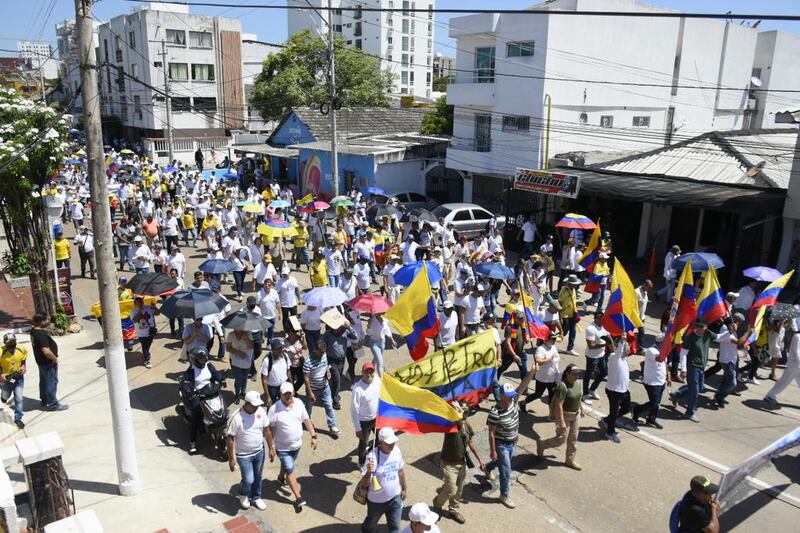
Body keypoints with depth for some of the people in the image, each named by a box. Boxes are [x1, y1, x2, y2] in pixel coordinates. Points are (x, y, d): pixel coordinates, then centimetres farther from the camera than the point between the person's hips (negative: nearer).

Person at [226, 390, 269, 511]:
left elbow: (266, 430, 2)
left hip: (259, 452, 5)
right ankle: (243, 494, 31)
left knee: (257, 477, 19)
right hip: (244, 455, -4)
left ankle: (256, 498, 44)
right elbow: (230, 438, -18)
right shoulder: (236, 418, -26)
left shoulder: (260, 411, -12)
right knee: (248, 479, -4)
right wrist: (231, 458, -14)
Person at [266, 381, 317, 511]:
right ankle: (298, 498, 9)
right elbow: (269, 429, -16)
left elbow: (307, 420, 0)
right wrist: (271, 448, -14)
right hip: (283, 447, -5)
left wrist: (313, 436, -3)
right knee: (290, 471, 0)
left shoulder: (299, 403, -11)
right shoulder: (274, 409, -24)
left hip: (297, 445, 5)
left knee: (287, 465, 28)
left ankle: (281, 477, 57)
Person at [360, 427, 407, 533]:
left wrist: (403, 489, 15)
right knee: (371, 524, 25)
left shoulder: (397, 450, -13)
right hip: (376, 500, -3)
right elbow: (364, 484, -27)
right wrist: (369, 472, -47)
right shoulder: (372, 456, -29)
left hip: (395, 498, 3)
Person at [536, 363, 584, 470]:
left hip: (575, 415, 8)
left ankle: (570, 460, 30)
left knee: (573, 439, 15)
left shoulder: (577, 384, -2)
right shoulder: (562, 386, -28)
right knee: (560, 440, 3)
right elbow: (558, 405, -28)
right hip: (564, 416, -8)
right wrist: (561, 422, -28)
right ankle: (541, 444, 28)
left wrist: (581, 409, 23)